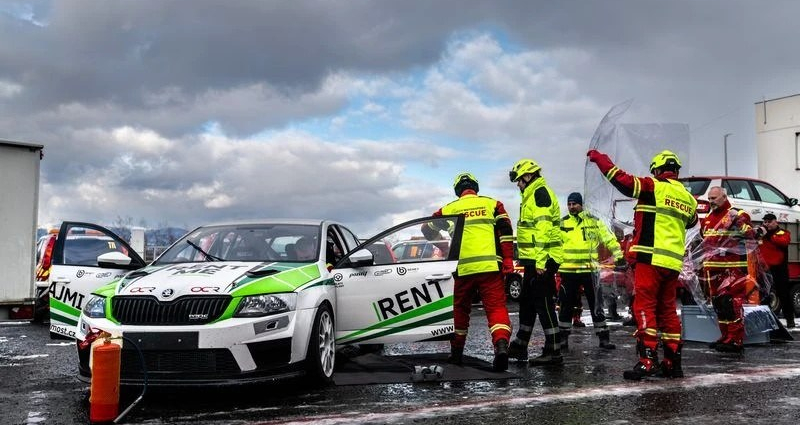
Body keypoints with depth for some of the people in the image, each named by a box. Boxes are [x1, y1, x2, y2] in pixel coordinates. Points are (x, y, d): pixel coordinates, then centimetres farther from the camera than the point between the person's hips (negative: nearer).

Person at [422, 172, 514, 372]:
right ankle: (501, 345, -26)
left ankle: (456, 351, 26)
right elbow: (506, 232, 2)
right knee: (496, 307, -3)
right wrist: (508, 263, 1)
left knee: (460, 309, 17)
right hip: (490, 266, -1)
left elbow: (428, 230, 22)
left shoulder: (449, 209, 12)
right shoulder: (492, 204, 10)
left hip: (462, 269, 1)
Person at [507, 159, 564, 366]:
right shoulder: (531, 195, 22)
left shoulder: (540, 193, -12)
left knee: (543, 303, -7)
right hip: (534, 261, 11)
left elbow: (543, 228, -21)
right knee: (527, 302, 18)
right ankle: (520, 346, 29)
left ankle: (553, 352, -2)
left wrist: (540, 261, -25)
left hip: (542, 261, -11)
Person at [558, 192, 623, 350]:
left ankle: (604, 338, 12)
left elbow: (609, 238, 5)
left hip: (589, 270, 0)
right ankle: (563, 338, 17)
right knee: (566, 306, 7)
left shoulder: (593, 221, 3)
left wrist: (619, 255, 1)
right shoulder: (562, 223, 4)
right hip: (568, 271, 1)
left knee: (596, 305, 4)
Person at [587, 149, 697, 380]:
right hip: (673, 263, 7)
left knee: (644, 306, -6)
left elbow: (623, 180, -10)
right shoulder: (688, 198, 14)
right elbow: (691, 221, 30)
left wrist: (599, 158, 1)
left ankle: (648, 359, -14)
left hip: (651, 259, -7)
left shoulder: (654, 187, -5)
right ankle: (673, 362, 17)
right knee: (667, 309, 14)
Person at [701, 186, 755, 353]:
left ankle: (736, 340, -9)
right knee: (718, 302, 12)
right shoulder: (708, 218, 18)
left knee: (731, 302, -12)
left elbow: (750, 235, -10)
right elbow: (703, 240, 29)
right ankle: (726, 336, 23)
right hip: (712, 267, 8)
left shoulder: (737, 215, -6)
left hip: (732, 267, -8)